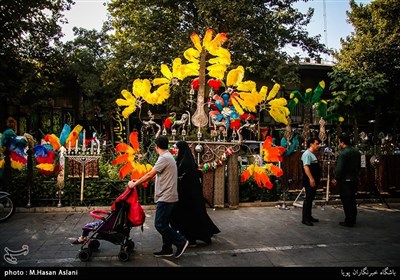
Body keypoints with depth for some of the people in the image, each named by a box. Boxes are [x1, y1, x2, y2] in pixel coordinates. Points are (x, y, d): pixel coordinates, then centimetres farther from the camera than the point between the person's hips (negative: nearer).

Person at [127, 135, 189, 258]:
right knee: (163, 224, 14)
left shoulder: (164, 158, -16)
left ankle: (181, 241, 2)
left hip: (166, 198, -10)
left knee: (159, 225, -6)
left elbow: (150, 175, -18)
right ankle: (167, 249, 21)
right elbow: (156, 175, 20)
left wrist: (134, 184, -8)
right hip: (167, 197, 10)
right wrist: (138, 180, 23)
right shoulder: (168, 156, 16)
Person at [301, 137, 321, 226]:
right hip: (309, 181, -10)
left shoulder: (313, 154, 18)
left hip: (314, 181, 10)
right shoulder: (307, 154, -14)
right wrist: (311, 179, -28)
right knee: (308, 199, -7)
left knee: (311, 199, 15)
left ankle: (309, 216, 24)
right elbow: (306, 167, -24)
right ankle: (305, 219, -1)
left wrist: (317, 179, 20)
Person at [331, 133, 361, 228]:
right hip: (355, 179, 8)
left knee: (346, 201, 0)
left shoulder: (343, 153, -18)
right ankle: (353, 219, 26)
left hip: (345, 180, -8)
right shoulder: (357, 152, 8)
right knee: (352, 200, 17)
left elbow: (339, 168, -20)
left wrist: (336, 179, -9)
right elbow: (359, 166, 15)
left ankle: (349, 221, 5)